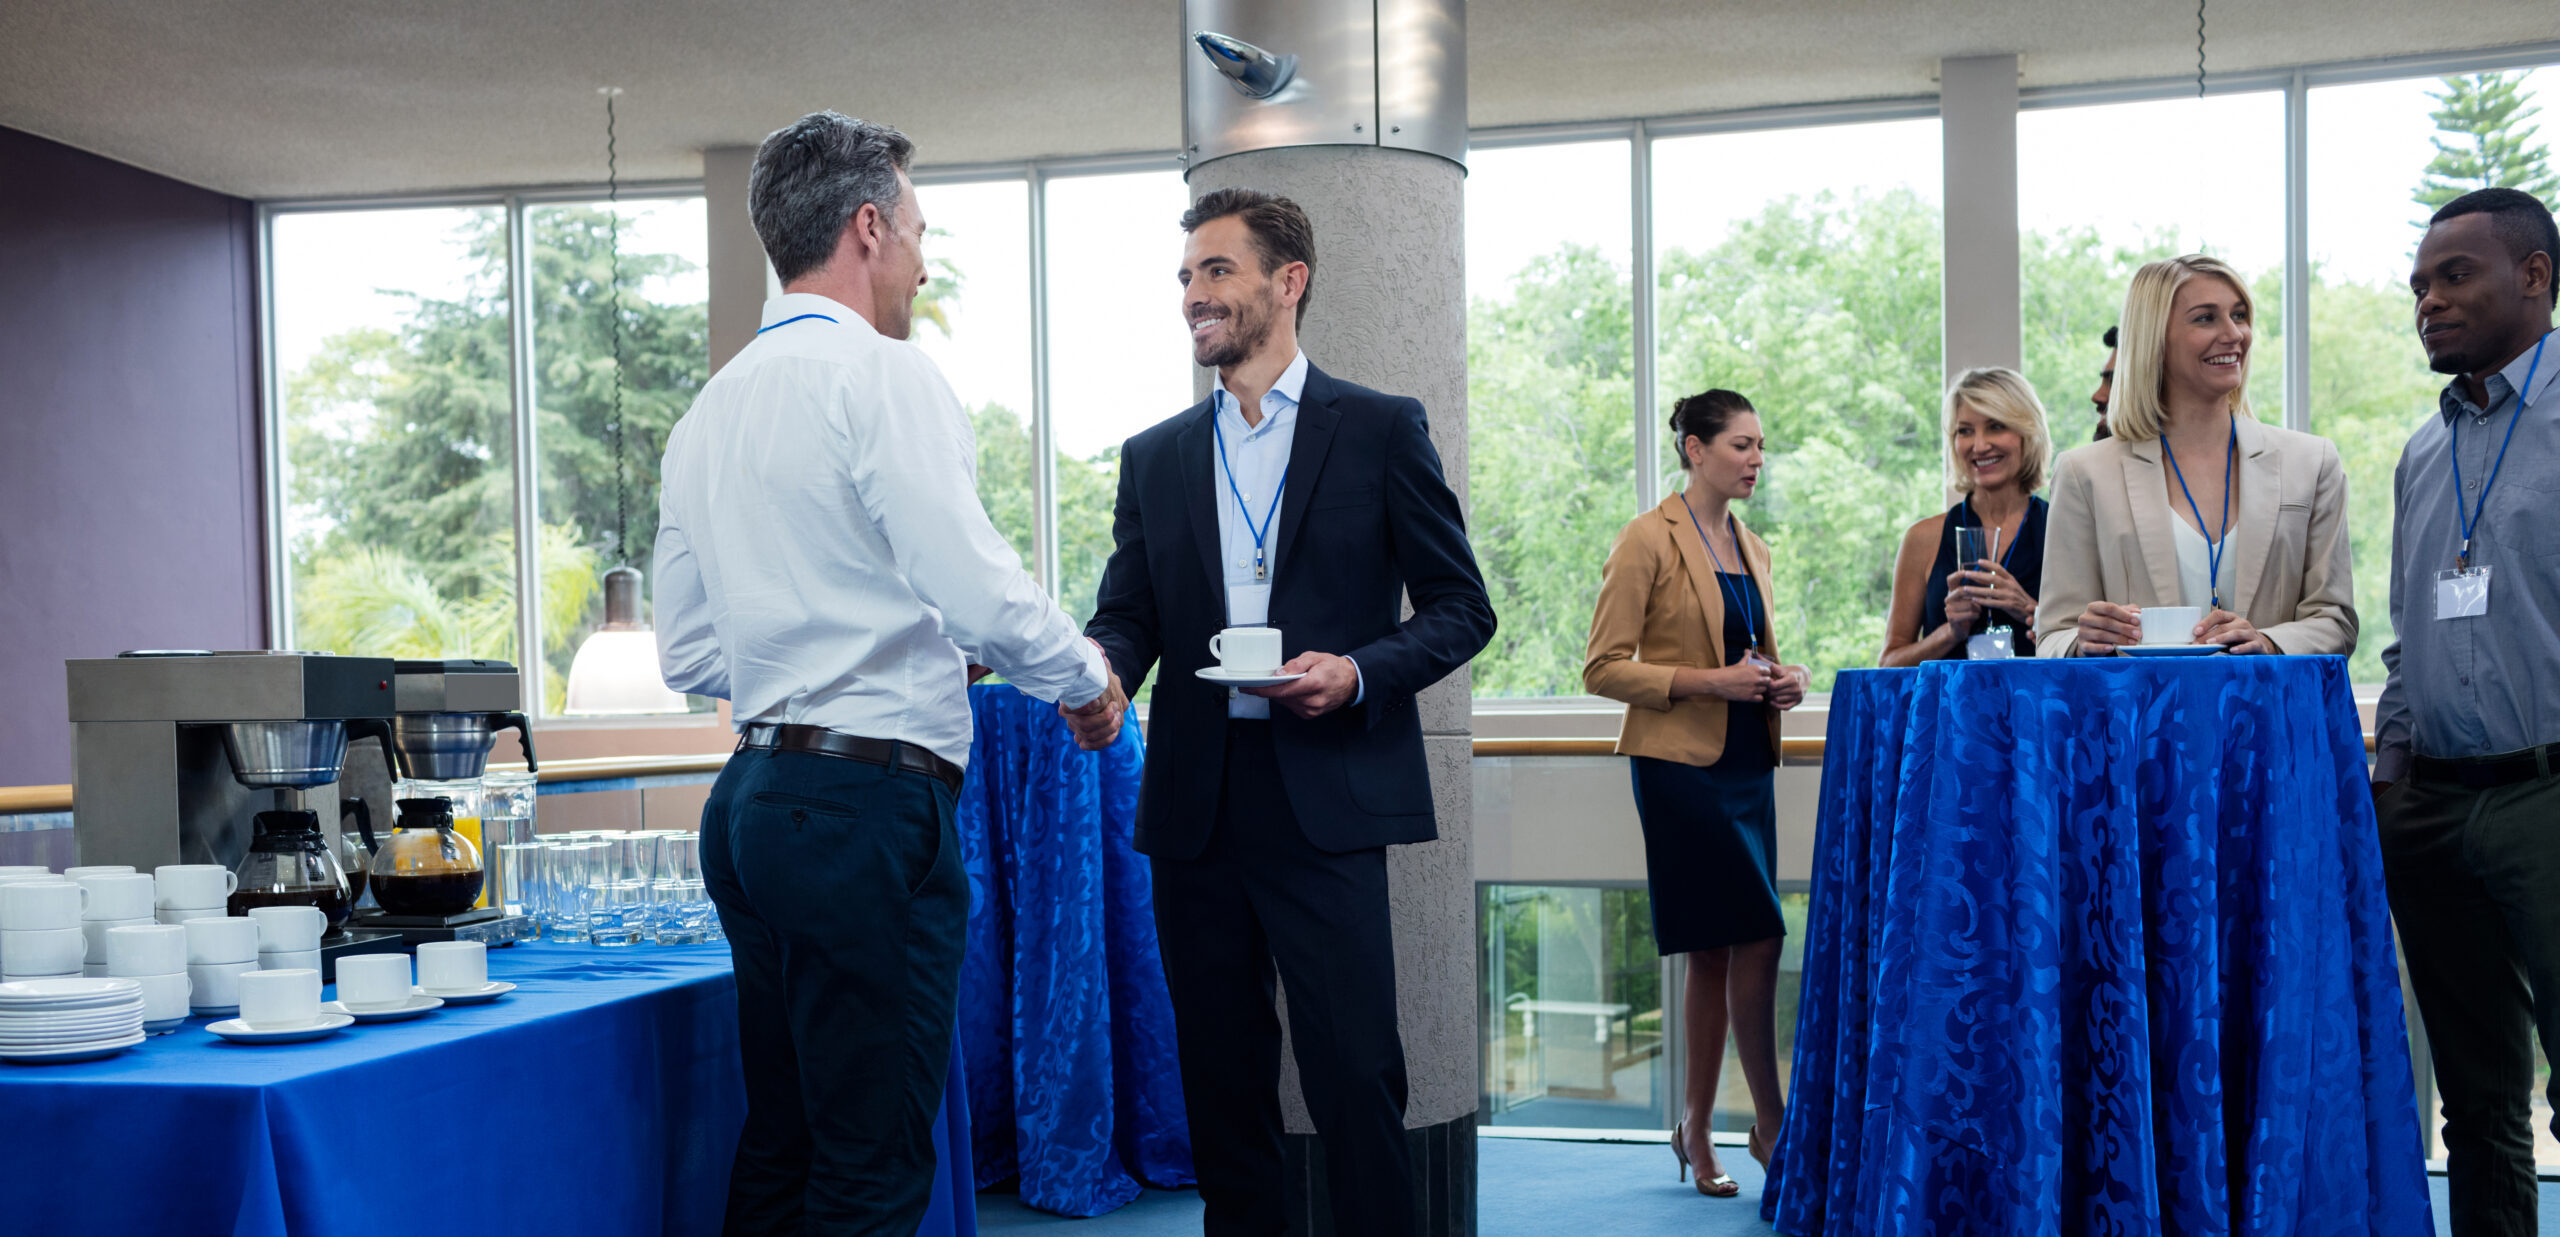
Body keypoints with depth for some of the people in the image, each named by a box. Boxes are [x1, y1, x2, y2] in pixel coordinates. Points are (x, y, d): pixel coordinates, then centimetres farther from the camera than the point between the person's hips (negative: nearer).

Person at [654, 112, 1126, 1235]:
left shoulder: (709, 411, 16)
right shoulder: (881, 375, -9)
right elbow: (977, 588, -18)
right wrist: (1088, 679, -1)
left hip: (751, 796, 9)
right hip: (866, 800, -9)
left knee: (779, 1145, 15)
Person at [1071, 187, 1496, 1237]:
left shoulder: (1380, 430, 3)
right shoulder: (1155, 457, 15)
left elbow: (1461, 606, 3)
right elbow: (1126, 612, 12)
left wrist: (1361, 671, -14)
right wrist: (1099, 674, -12)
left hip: (1325, 802, -4)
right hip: (1197, 804, 4)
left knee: (1354, 1079, -6)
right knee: (1221, 1082, 10)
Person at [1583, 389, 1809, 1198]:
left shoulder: (1752, 549, 16)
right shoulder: (1649, 540, -7)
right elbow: (1603, 668, -11)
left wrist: (1784, 680, 4)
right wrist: (1708, 682, -19)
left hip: (1747, 765, 8)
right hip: (1682, 765, -8)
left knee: (1717, 956, 9)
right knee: (1757, 938, -12)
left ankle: (1696, 1131, 17)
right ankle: (1772, 1124, 0)